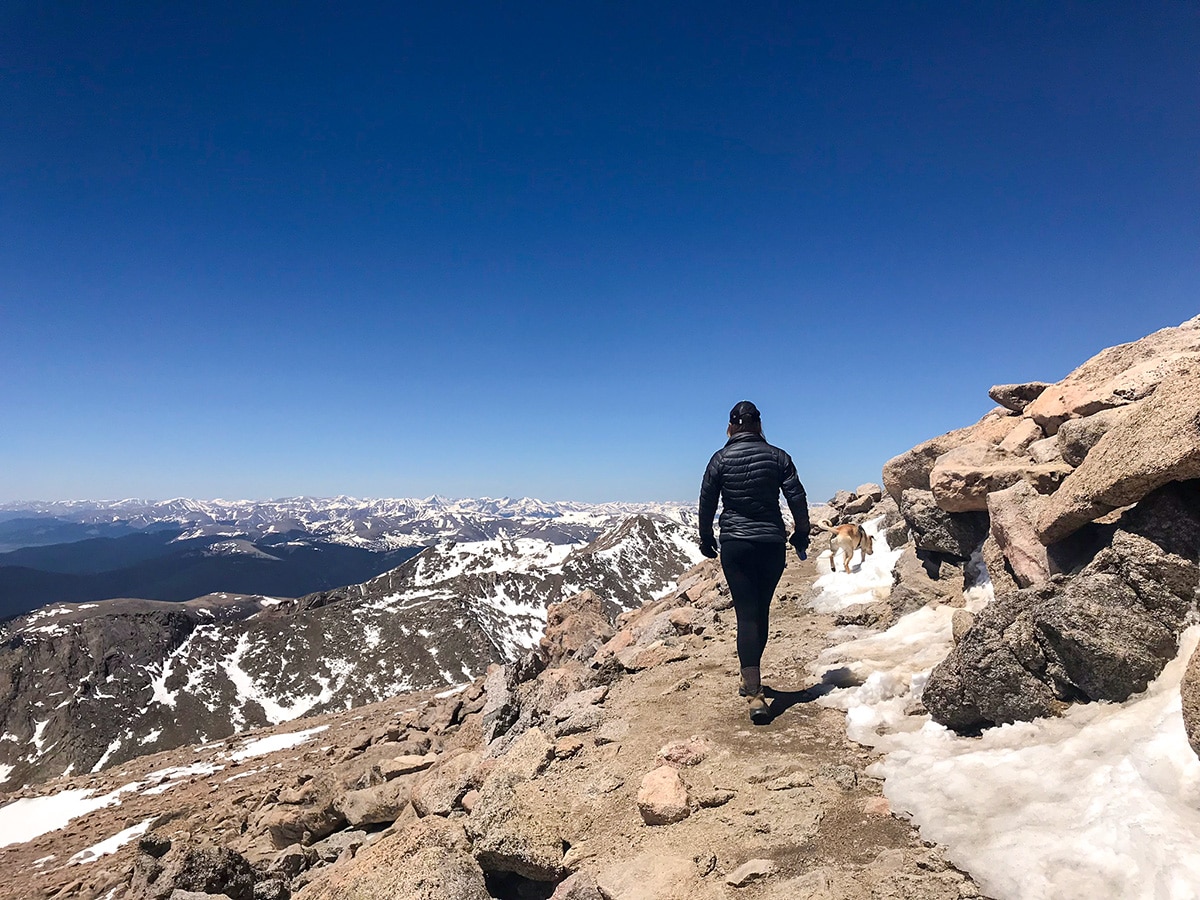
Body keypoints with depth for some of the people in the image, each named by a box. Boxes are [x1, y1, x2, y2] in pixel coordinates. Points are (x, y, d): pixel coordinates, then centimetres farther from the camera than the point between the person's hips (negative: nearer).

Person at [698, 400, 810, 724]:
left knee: (746, 614, -1)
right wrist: (802, 533, 14)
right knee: (761, 612, 15)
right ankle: (750, 680, 31)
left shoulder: (720, 459, -1)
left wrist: (706, 539, 16)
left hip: (735, 545, -2)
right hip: (772, 543, 2)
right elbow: (797, 497, 0)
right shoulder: (777, 456, 1)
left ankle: (755, 694, -10)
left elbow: (707, 503, 2)